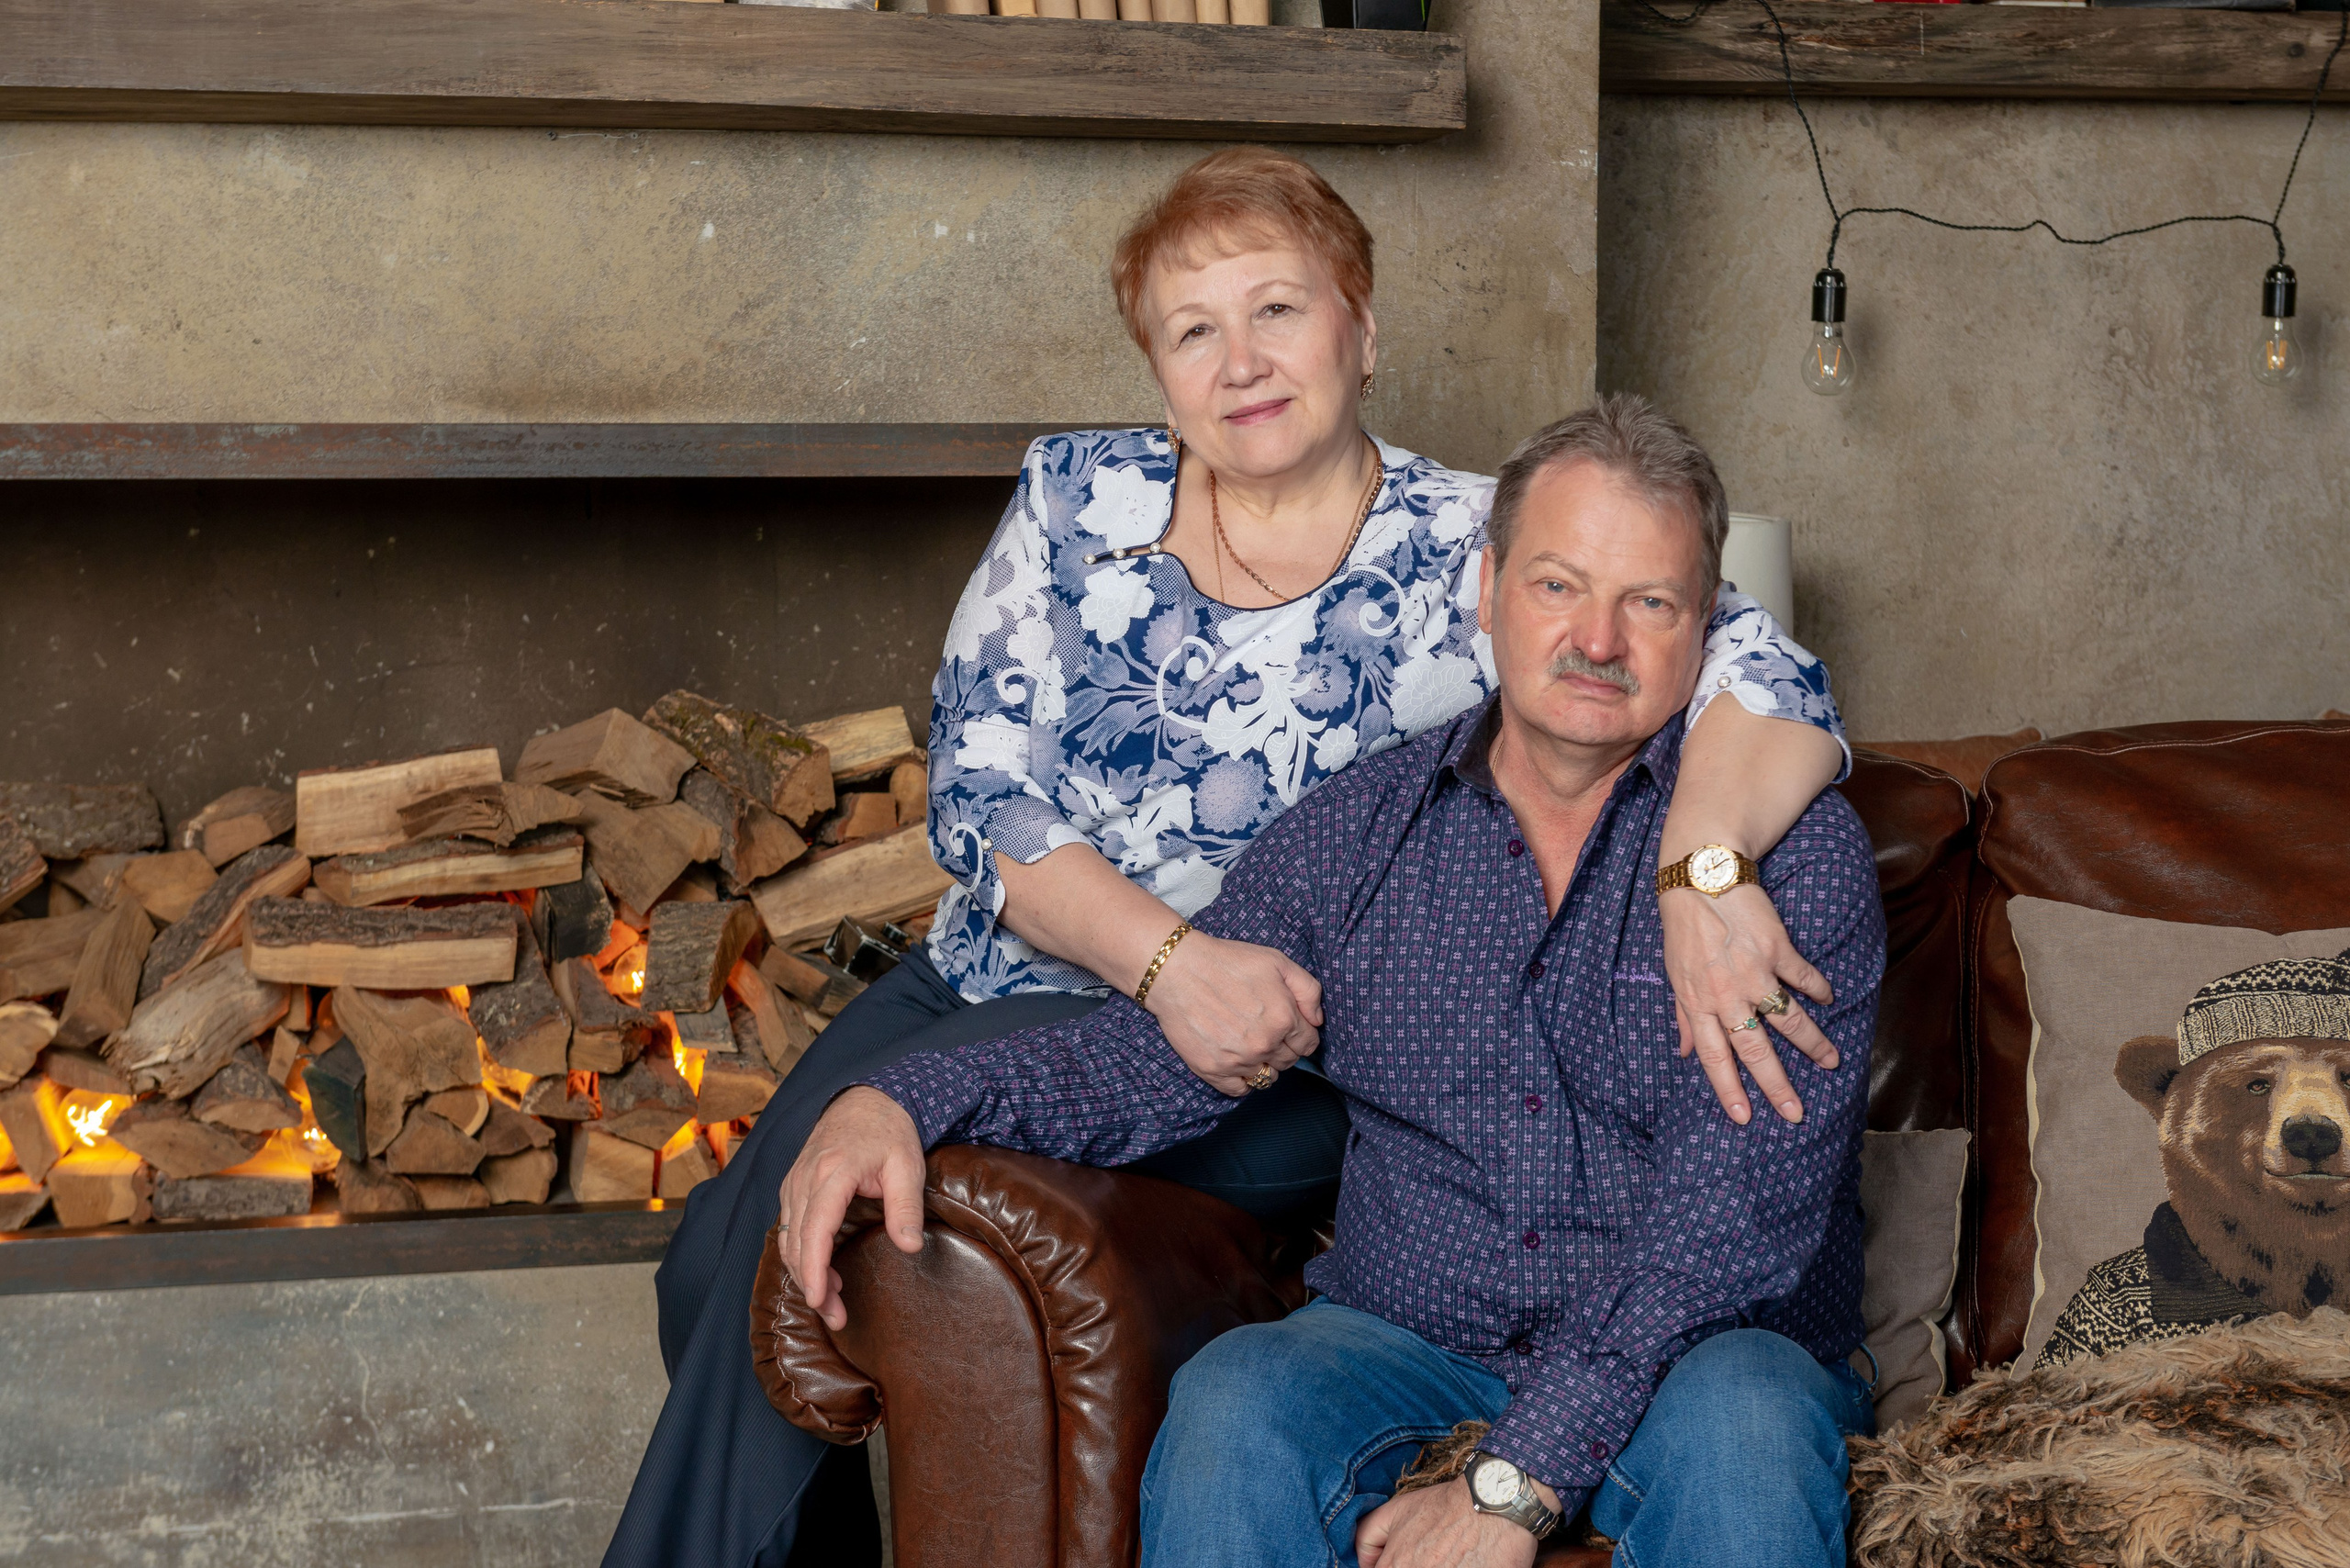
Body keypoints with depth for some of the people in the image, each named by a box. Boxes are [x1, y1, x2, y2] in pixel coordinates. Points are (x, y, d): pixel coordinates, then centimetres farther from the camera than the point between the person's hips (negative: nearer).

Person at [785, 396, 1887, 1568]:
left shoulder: (1797, 851, -7)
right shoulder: (1354, 836, 7)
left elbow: (1736, 1206, -16)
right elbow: (1157, 1053, 7)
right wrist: (903, 1100, -13)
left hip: (1703, 1351, -3)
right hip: (1408, 1332, 3)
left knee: (1737, 1422, -36)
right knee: (1232, 1404, -28)